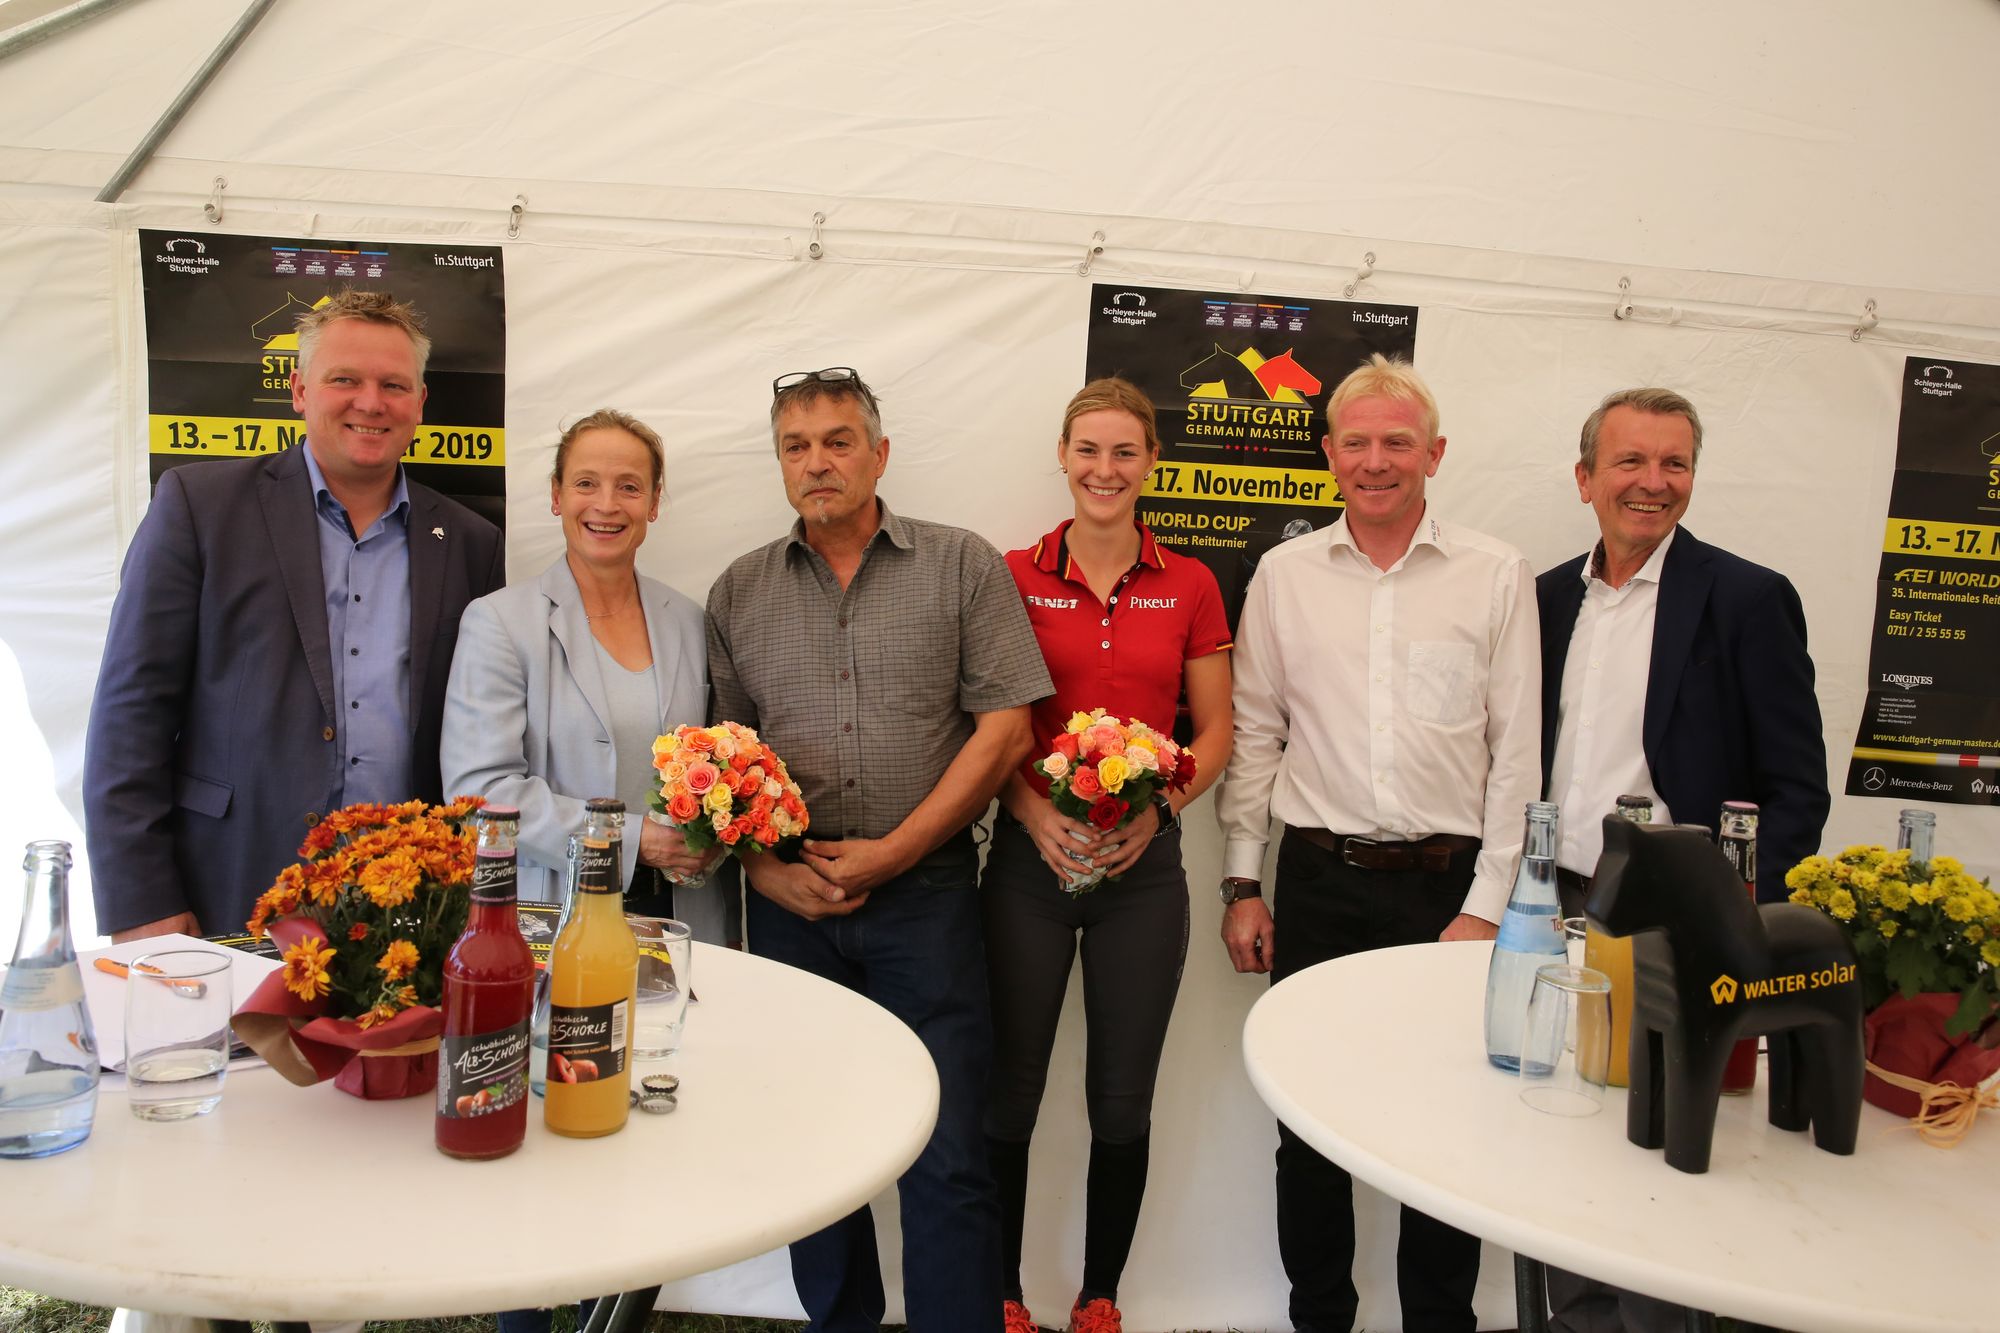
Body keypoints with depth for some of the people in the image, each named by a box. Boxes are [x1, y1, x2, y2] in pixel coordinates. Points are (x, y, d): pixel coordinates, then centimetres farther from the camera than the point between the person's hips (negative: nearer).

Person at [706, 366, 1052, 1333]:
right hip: (791, 901, 3)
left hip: (924, 888, -3)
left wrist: (891, 854, -10)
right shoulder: (738, 593, 9)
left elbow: (1003, 728, -5)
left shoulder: (962, 566, 0)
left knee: (948, 1161, -1)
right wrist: (766, 869, -6)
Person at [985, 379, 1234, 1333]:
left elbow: (1214, 732, 6)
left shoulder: (1190, 586, 4)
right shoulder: (1014, 577, 1)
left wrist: (1157, 809, -11)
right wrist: (1035, 814, -14)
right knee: (1009, 1091, 7)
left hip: (1144, 861, 1)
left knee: (1124, 1102, 10)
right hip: (1031, 856, -1)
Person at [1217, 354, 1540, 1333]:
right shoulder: (1285, 574, 5)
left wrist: (1485, 905, -5)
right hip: (1319, 884, 1)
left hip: (1449, 885, -1)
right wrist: (1243, 885, 3)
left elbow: (1517, 750, 0)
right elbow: (1253, 734, 6)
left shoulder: (1497, 575, 0)